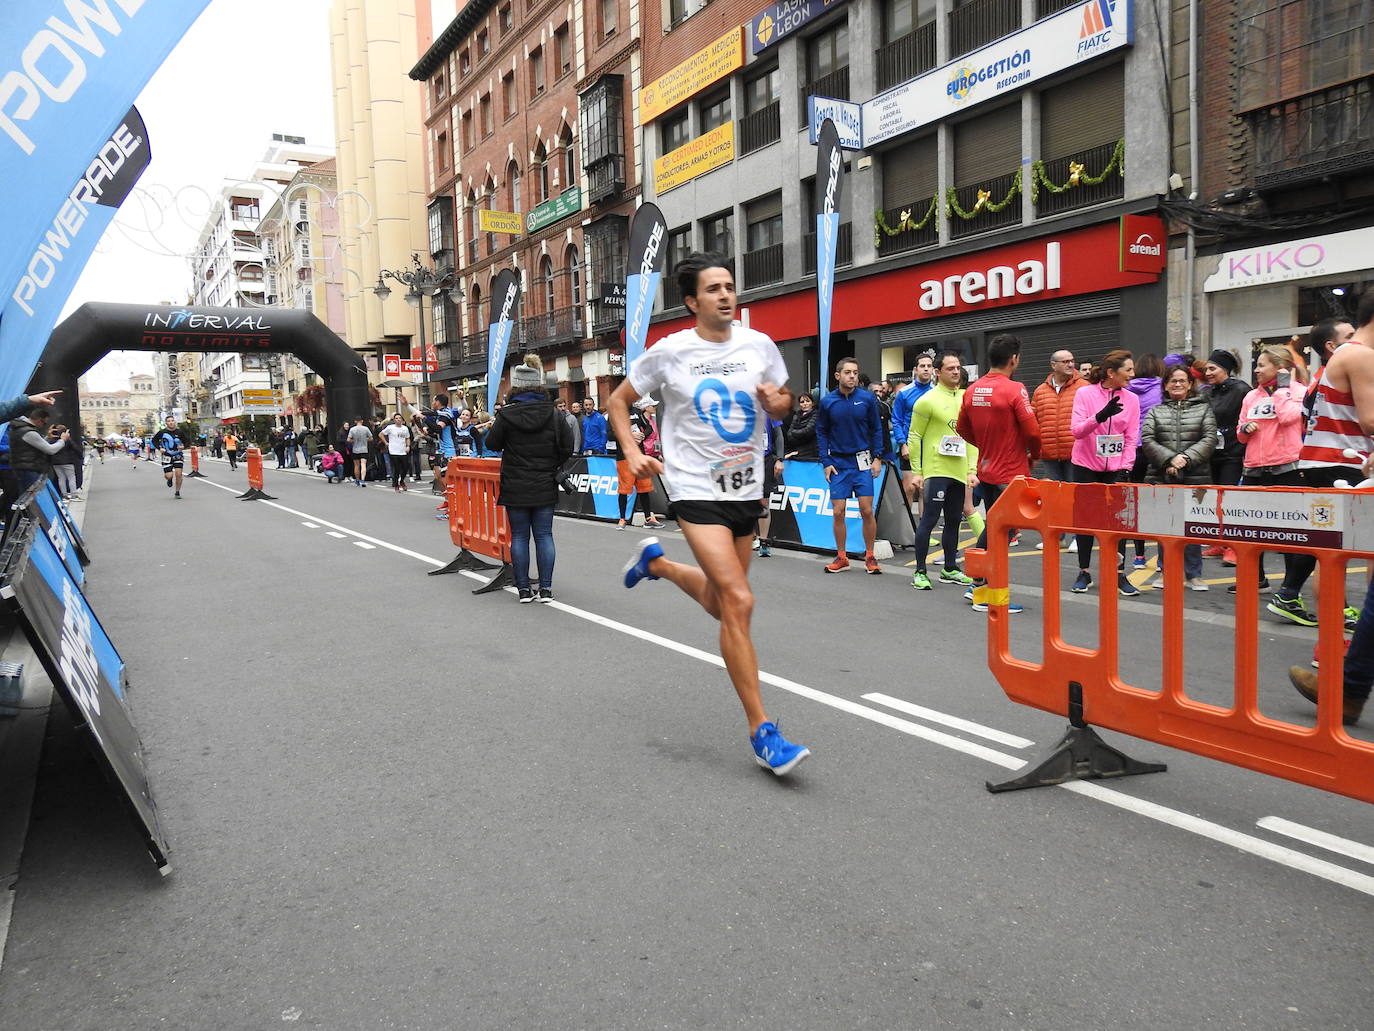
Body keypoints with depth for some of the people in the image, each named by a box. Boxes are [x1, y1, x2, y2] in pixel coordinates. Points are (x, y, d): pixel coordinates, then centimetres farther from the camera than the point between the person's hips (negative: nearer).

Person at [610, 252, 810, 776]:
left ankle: (655, 561, 47)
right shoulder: (669, 352, -6)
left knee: (723, 605, 18)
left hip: (747, 488, 5)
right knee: (739, 602, -17)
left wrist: (779, 403, -10)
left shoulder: (759, 345, 2)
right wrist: (633, 452, -9)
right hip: (697, 490, -5)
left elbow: (782, 405, 14)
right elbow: (619, 400, 6)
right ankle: (762, 732, -7)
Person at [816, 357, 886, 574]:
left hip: (862, 461, -1)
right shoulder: (827, 401, 0)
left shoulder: (867, 398, -2)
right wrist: (826, 462, 0)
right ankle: (841, 557, 16)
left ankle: (870, 556, 10)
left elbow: (876, 429, 5)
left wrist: (877, 457, -2)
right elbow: (821, 433, 7)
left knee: (867, 511, -3)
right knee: (837, 512, 2)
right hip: (838, 463, 1)